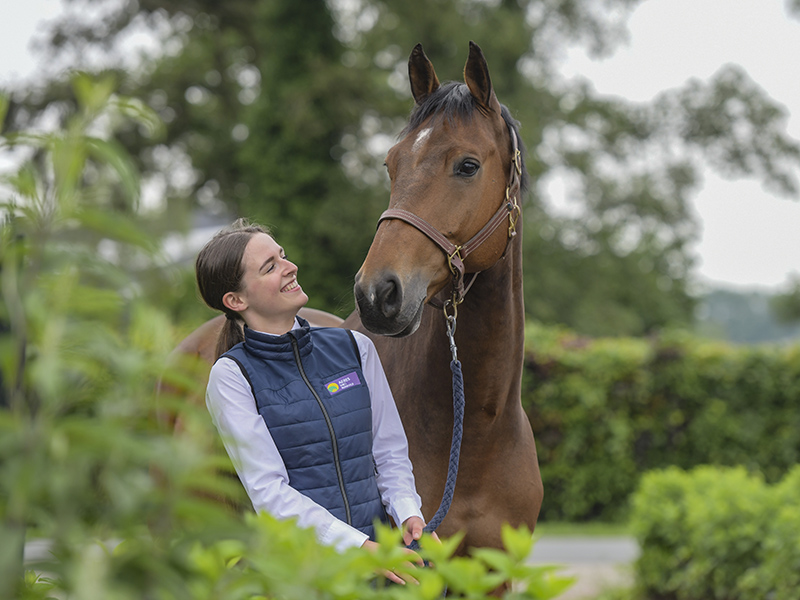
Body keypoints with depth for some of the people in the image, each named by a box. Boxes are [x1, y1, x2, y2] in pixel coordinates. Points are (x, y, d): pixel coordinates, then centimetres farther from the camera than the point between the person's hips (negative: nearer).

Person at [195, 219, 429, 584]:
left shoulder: (355, 348, 12)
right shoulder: (231, 376, -2)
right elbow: (268, 489, -10)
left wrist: (408, 513, -5)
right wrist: (360, 546, -19)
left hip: (378, 545, 4)